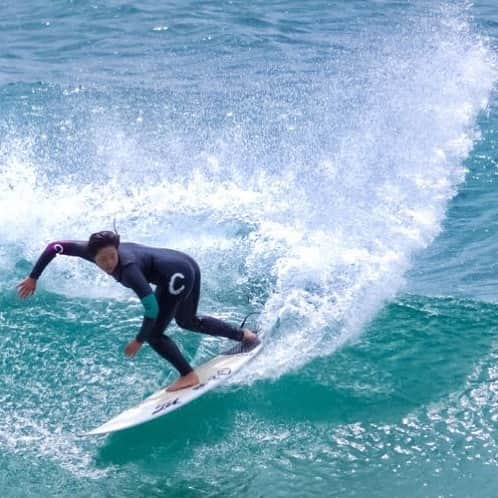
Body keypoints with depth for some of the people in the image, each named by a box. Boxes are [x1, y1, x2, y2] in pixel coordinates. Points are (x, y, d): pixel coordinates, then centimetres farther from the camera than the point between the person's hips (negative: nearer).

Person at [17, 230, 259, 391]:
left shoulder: (128, 269, -32)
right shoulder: (95, 251, -12)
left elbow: (152, 308, -36)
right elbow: (54, 247, -3)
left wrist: (139, 340, -27)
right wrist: (33, 278, 0)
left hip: (176, 276, -9)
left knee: (154, 333, -7)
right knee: (187, 321, 30)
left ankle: (189, 376, 6)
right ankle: (244, 335, 40)